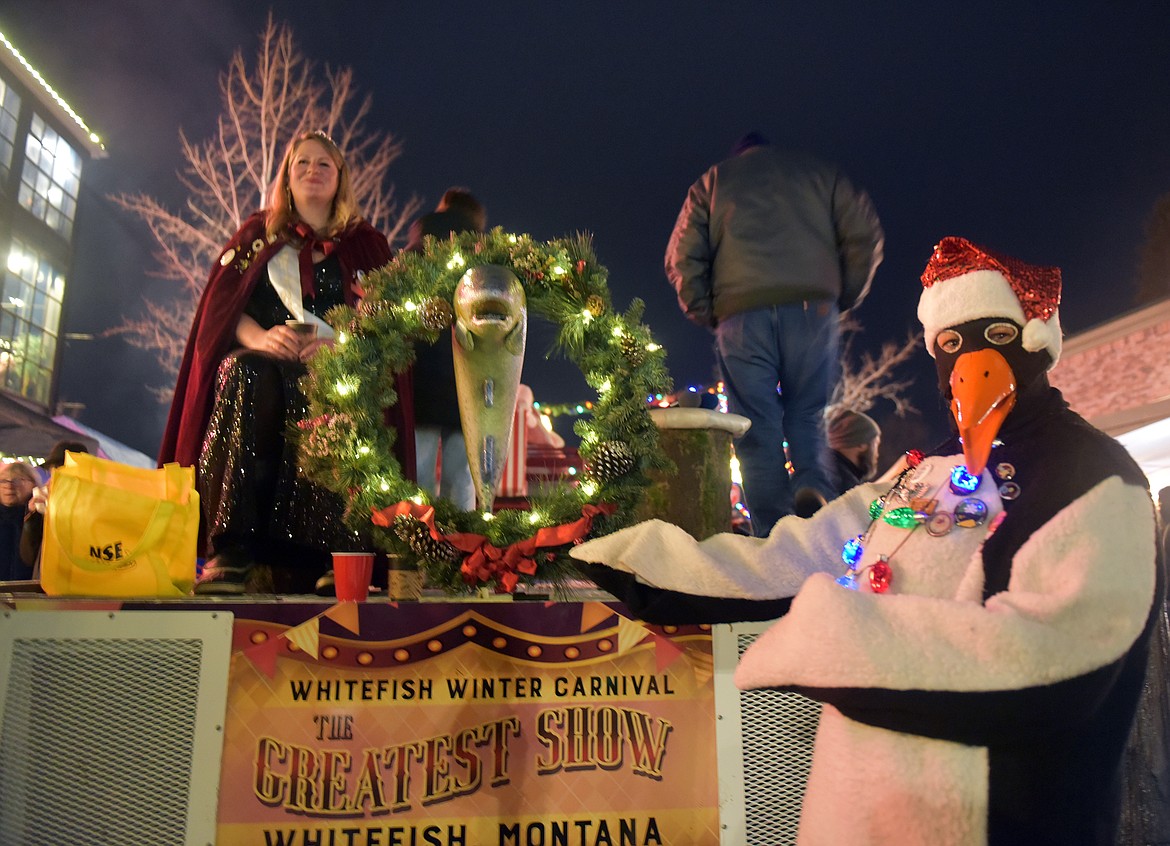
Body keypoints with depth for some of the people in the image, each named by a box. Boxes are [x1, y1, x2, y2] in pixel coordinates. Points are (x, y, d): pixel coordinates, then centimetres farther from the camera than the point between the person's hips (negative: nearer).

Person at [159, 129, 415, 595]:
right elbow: (222, 304, 8)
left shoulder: (366, 245, 20)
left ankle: (307, 563, -40)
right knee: (248, 376, -37)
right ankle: (232, 554, -43)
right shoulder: (257, 234, 22)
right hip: (264, 363, 1)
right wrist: (257, 336, -15)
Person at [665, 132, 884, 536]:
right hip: (812, 309, 1)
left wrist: (705, 315, 13)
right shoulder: (818, 172, 23)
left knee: (757, 431, 0)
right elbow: (866, 234, 10)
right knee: (807, 417, 9)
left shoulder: (710, 183, 22)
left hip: (741, 315, -1)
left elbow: (682, 258, 10)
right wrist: (845, 298, 16)